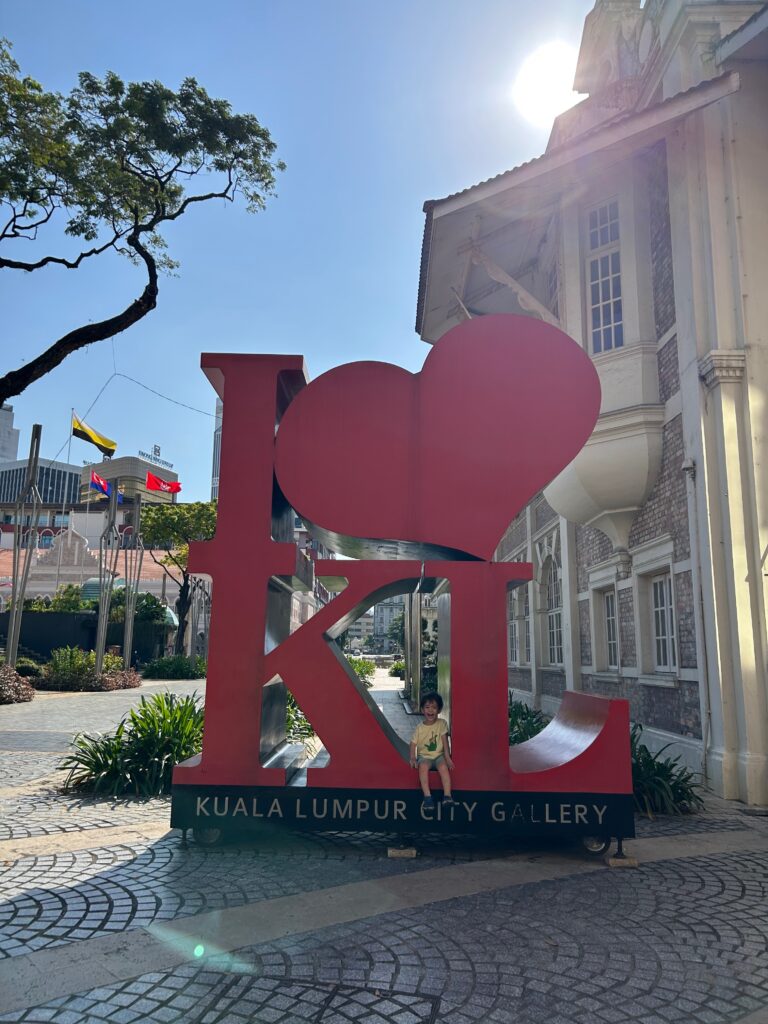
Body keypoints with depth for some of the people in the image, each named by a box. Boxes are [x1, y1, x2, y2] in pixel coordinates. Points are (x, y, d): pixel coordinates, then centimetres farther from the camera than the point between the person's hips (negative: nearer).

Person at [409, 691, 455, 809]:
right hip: (424, 756, 0)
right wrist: (413, 758, -17)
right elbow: (413, 744, -1)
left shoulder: (442, 723, -2)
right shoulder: (419, 728, -3)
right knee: (423, 766, -32)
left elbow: (445, 741, -4)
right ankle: (427, 796, -33)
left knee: (443, 766, -31)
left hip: (439, 755, 0)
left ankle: (447, 795, -31)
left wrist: (447, 757, -13)